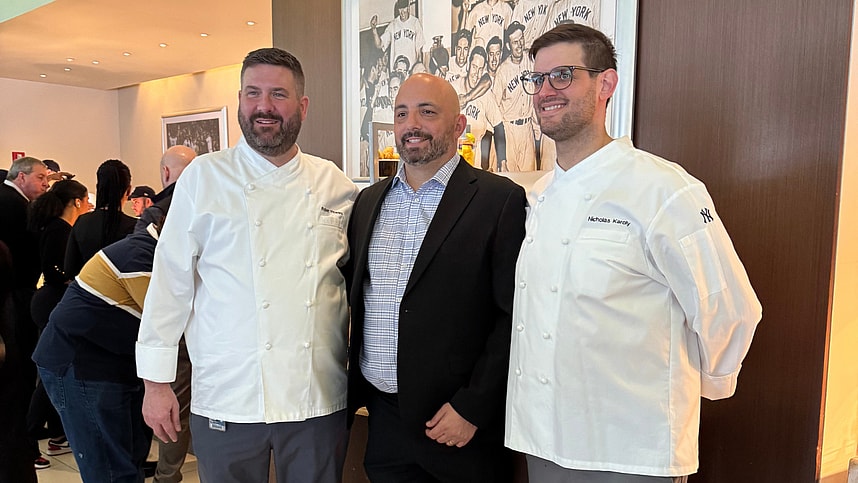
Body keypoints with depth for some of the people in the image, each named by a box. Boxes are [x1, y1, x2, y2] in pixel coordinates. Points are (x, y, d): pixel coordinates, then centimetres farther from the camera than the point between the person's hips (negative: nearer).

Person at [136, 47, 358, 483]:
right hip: (227, 401, -1)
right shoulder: (203, 178, -3)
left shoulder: (335, 185, 2)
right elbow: (171, 281, -2)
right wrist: (156, 382, -1)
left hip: (319, 399, 2)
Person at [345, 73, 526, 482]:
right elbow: (353, 295, 12)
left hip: (463, 423, -4)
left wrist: (472, 407, -14)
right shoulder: (369, 200, 7)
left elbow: (514, 317, -13)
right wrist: (355, 389, 8)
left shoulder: (501, 199, -10)